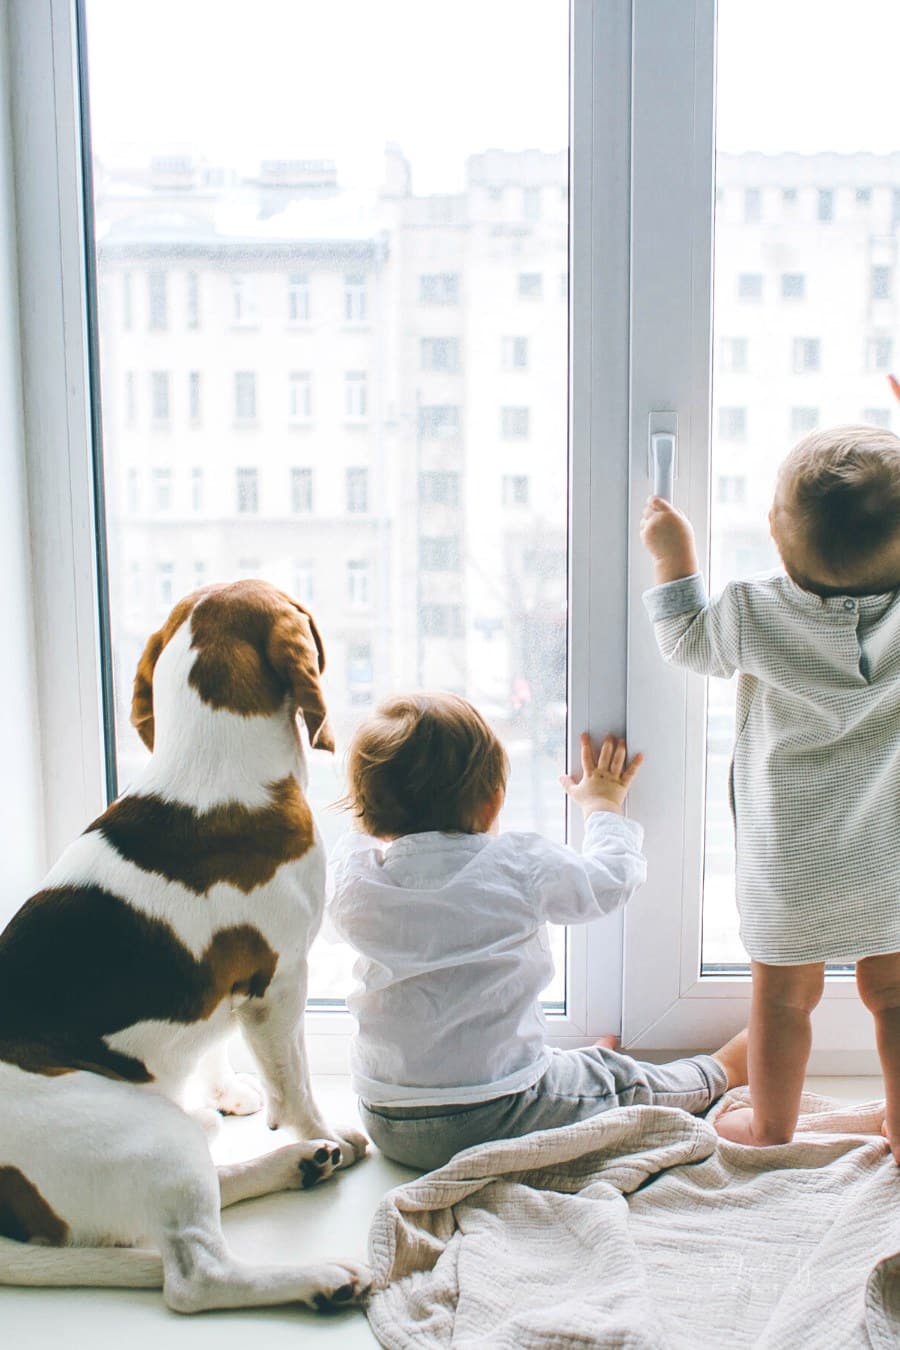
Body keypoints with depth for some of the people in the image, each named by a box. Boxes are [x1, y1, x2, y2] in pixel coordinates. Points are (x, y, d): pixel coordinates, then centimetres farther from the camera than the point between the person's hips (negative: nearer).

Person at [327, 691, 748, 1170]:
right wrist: (603, 806, 21)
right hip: (495, 1120, -4)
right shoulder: (519, 867, -16)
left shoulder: (352, 874, -9)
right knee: (619, 1081, 22)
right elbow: (614, 876, 2)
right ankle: (721, 1069, 44)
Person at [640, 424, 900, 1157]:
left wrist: (675, 555, 11)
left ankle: (771, 1129, 34)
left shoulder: (754, 614, -18)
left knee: (784, 996, 16)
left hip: (790, 859, -1)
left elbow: (687, 642, 3)